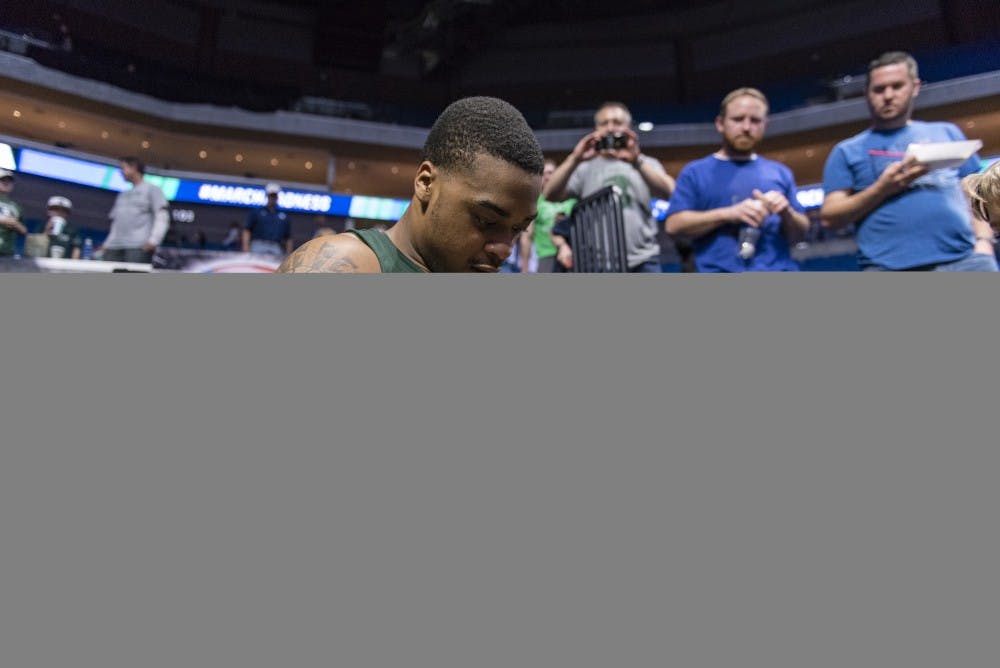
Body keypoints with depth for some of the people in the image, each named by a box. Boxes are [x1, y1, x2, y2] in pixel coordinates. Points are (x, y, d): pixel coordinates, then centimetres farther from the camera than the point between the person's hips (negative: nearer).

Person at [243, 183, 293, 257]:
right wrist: (246, 246, -6)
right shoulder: (256, 212, 16)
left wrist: (288, 254, 9)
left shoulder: (284, 216, 21)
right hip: (258, 246, -2)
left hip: (277, 249, 2)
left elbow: (288, 238, 19)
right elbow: (247, 230, 8)